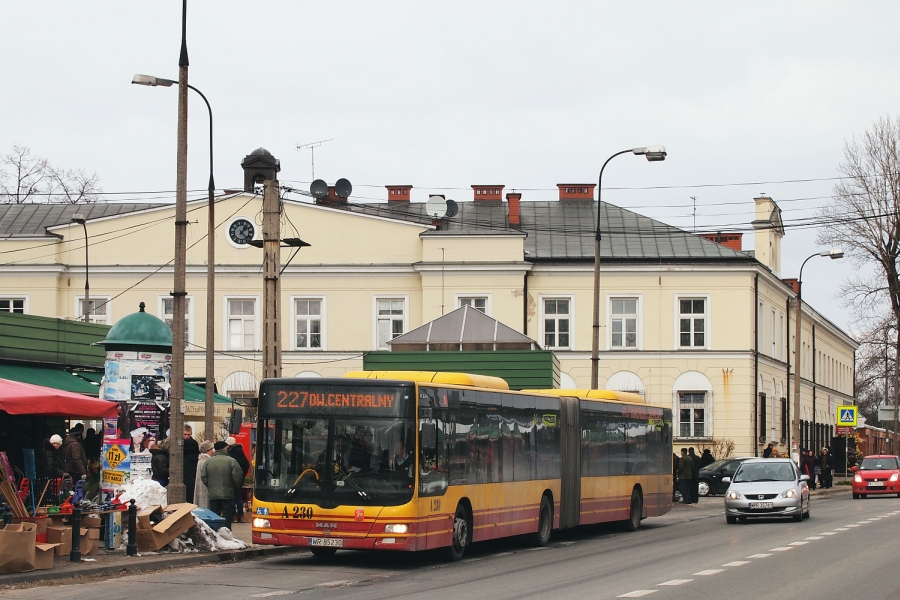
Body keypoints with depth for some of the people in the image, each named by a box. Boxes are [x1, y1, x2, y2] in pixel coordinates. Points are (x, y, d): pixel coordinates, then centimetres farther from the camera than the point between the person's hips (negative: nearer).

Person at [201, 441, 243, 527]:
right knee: (227, 518, 2)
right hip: (228, 495, -3)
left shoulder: (208, 461, 1)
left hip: (213, 495, 3)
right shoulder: (231, 461, -9)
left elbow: (203, 477, 2)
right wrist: (236, 487, 7)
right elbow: (238, 478, -12)